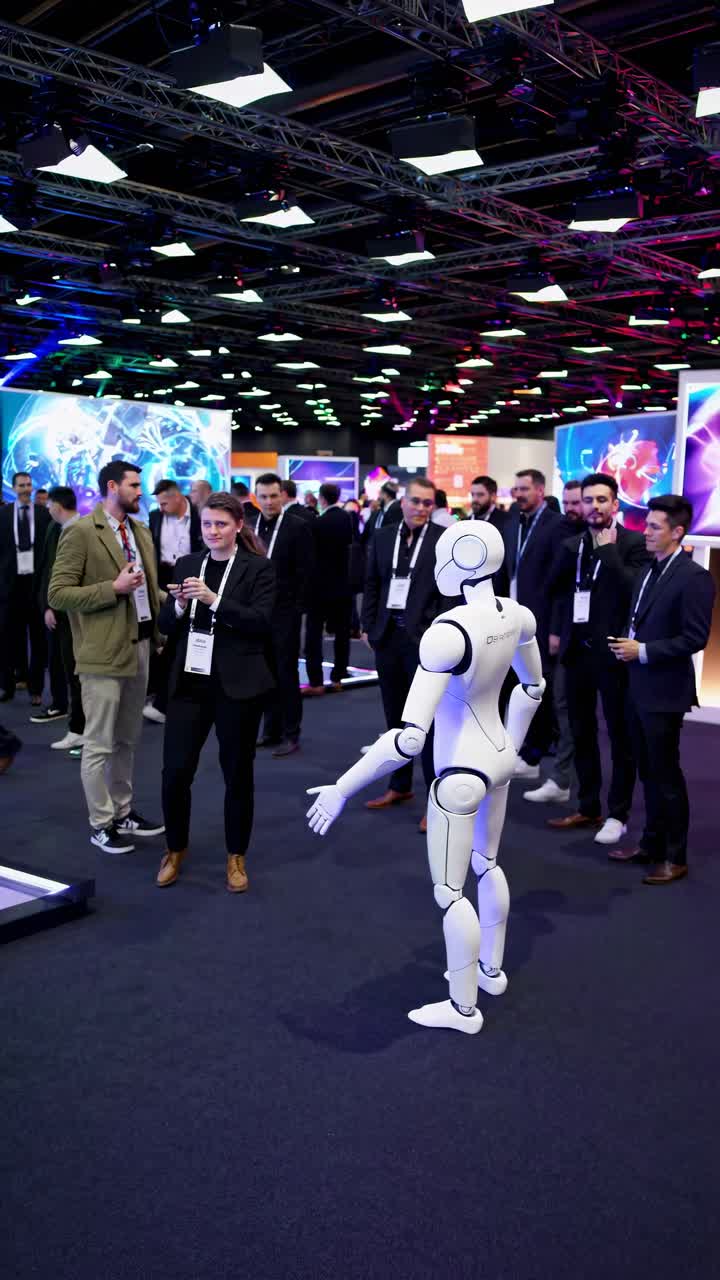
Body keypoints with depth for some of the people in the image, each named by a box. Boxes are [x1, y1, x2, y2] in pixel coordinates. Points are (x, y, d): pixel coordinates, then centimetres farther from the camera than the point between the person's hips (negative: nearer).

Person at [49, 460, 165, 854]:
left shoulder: (141, 531, 12)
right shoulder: (80, 532, -11)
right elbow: (57, 594, -15)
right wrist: (113, 588, -21)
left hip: (141, 645, 8)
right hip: (104, 652, -8)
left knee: (127, 740, 18)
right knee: (100, 744, 2)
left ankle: (123, 812, 30)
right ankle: (101, 824, 14)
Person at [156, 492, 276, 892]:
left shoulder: (259, 568, -3)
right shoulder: (186, 565, 10)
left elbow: (261, 622, -14)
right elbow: (166, 626, 9)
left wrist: (213, 600, -23)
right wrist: (179, 606, -12)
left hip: (237, 684, -3)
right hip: (189, 682, 3)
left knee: (237, 773, 8)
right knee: (174, 772, 1)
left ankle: (236, 856, 26)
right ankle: (176, 849, 26)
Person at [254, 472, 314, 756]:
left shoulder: (297, 527, -7)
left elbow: (304, 572, -8)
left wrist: (297, 608, -10)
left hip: (284, 612, -5)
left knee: (286, 673, 1)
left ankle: (290, 734, 9)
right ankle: (271, 729, 21)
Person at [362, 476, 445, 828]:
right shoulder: (383, 536, 9)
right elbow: (372, 584, 12)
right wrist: (368, 626, 6)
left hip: (425, 636, -5)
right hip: (388, 634, 5)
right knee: (395, 716, 15)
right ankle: (400, 786, 29)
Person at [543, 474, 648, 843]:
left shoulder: (634, 542, -7)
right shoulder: (571, 544, 11)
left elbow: (632, 590, -20)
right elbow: (554, 589, 10)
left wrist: (607, 549, -18)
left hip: (613, 652, -6)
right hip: (577, 650, 6)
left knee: (620, 737, 5)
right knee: (581, 734, 13)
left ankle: (617, 814, 14)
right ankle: (588, 808, 24)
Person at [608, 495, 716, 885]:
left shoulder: (694, 578, -14)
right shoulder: (647, 574, 12)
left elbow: (694, 638, -19)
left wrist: (643, 651, -19)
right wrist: (626, 643, 2)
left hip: (664, 691, -8)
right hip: (639, 688, 8)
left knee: (666, 773, 1)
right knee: (648, 771, 16)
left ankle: (675, 857, 13)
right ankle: (651, 843, 28)